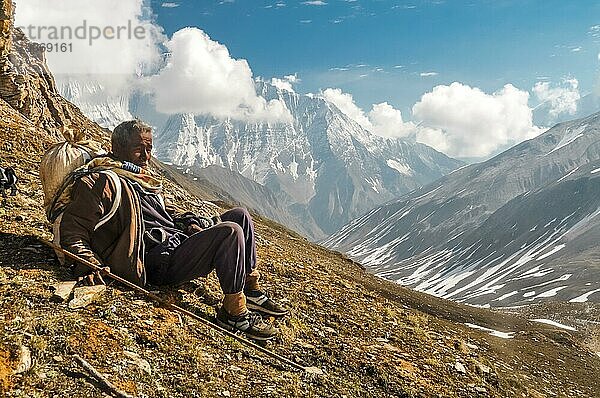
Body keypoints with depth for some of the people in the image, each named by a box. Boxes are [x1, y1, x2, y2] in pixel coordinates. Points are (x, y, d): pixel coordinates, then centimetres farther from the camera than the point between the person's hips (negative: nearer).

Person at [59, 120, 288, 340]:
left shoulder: (144, 180, 23)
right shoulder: (102, 182, -5)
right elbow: (73, 231, -11)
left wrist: (186, 223, 14)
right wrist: (87, 265, -29)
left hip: (178, 244, 10)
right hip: (159, 263, -10)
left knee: (240, 216, 7)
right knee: (230, 232, -27)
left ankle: (252, 292, 9)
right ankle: (234, 312, -18)